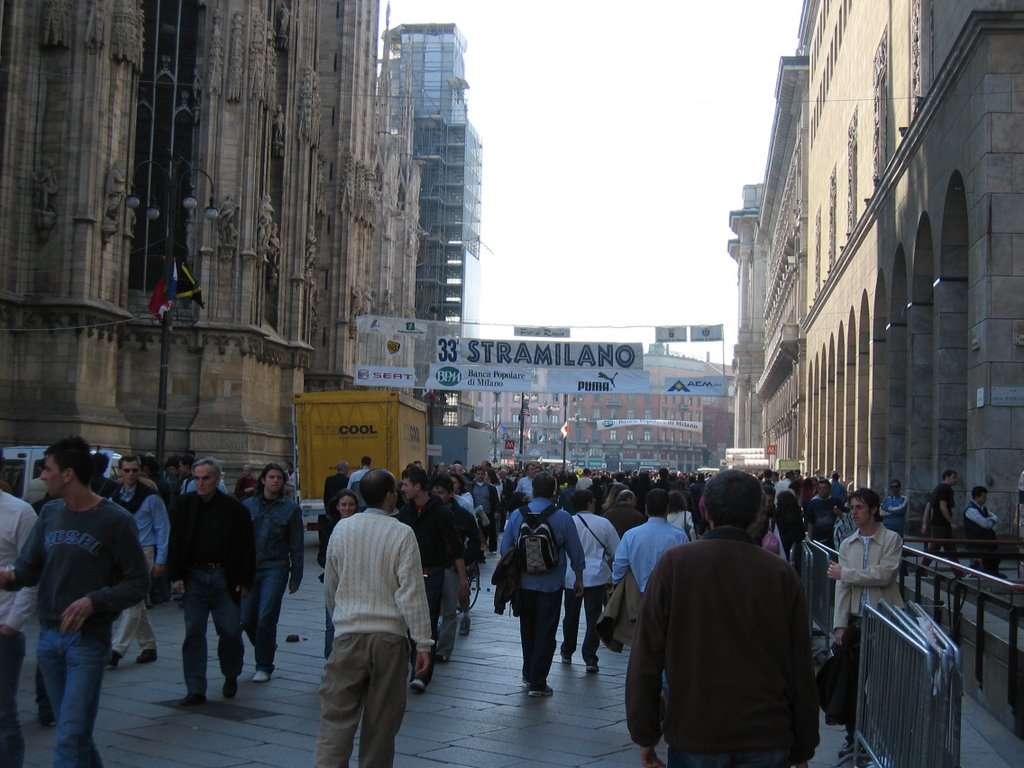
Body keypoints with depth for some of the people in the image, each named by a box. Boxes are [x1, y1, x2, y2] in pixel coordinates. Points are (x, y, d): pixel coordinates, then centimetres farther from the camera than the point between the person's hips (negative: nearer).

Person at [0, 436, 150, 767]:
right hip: (49, 637, 6)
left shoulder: (115, 521, -9)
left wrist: (93, 602, -21)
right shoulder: (50, 513, 8)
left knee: (70, 738, -8)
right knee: (75, 734, 16)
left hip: (88, 640, -6)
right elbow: (30, 567, 10)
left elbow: (138, 582, -8)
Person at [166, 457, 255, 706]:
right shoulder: (185, 504, 3)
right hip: (194, 578, 2)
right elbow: (175, 543, 5)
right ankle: (196, 690, 7)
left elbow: (247, 548, -1)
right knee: (193, 632, 1)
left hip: (225, 578, -2)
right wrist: (176, 576, -3)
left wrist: (245, 581, -6)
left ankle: (231, 676, 29)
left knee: (231, 631, 3)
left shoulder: (235, 508, -4)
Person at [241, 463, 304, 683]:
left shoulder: (290, 508, 2)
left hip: (275, 568, -3)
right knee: (246, 619, 3)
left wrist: (296, 577, 1)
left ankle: (264, 667, 8)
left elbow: (296, 545, 3)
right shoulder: (249, 506, 7)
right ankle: (265, 648, 34)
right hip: (250, 568, 3)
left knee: (266, 618, -8)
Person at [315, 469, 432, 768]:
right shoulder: (402, 534, -7)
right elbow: (412, 592, -10)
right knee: (382, 718, 10)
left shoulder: (342, 528, 3)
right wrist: (423, 643, -7)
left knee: (337, 715, 1)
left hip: (348, 634, 2)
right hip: (389, 635, -2)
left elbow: (330, 586, 12)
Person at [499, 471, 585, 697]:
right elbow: (576, 552, -3)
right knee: (545, 633, 5)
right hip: (551, 585, -3)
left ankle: (528, 675, 32)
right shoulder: (563, 518, -9)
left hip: (523, 583, 3)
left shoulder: (517, 515, -4)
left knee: (527, 630, 19)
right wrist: (578, 578, 11)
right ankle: (537, 683, 6)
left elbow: (505, 549, 2)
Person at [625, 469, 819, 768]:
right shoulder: (781, 573, -4)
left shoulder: (674, 563, -7)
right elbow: (801, 669, -1)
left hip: (693, 735, -1)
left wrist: (645, 735, 3)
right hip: (767, 741, 1)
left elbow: (646, 658, -6)